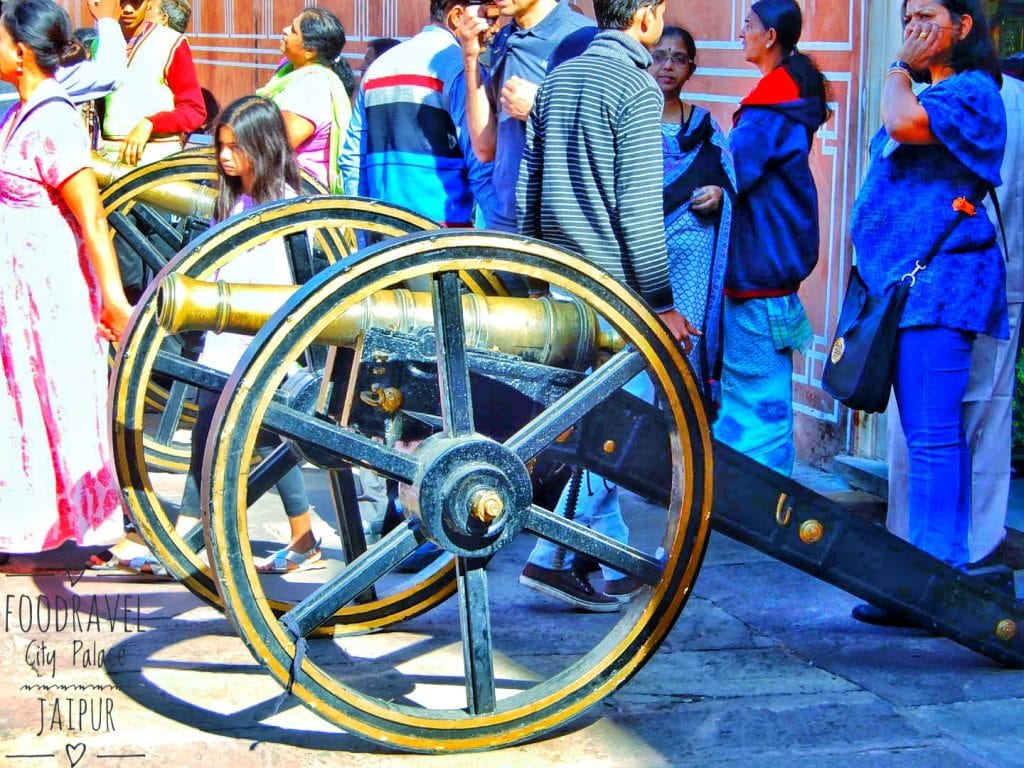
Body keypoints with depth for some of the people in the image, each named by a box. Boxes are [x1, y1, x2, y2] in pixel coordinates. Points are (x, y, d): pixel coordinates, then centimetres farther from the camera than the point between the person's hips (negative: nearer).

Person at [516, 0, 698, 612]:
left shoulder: (559, 79, 13)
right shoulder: (636, 86, -11)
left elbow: (528, 190, 16)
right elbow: (638, 209, -16)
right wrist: (662, 302, -12)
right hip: (615, 287, -8)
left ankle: (616, 564, 20)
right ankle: (555, 559, -2)